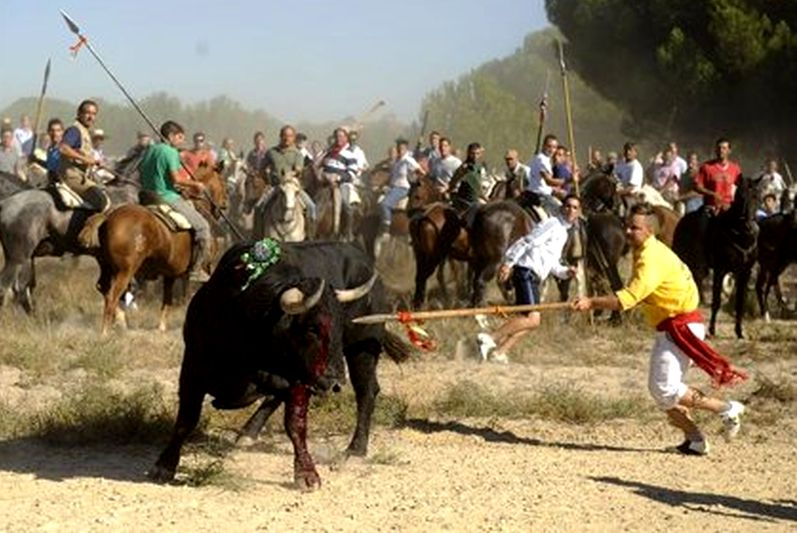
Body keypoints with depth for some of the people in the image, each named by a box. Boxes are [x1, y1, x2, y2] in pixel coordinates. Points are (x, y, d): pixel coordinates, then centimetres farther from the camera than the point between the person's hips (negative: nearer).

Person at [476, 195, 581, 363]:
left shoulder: (563, 233, 24)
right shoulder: (552, 224, -6)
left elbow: (552, 263, 28)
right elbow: (526, 242, -15)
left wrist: (565, 272, 9)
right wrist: (508, 263, -23)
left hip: (534, 278, 10)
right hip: (526, 272, -10)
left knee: (528, 320, 6)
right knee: (532, 319, -20)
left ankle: (499, 352, 4)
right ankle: (490, 339, -21)